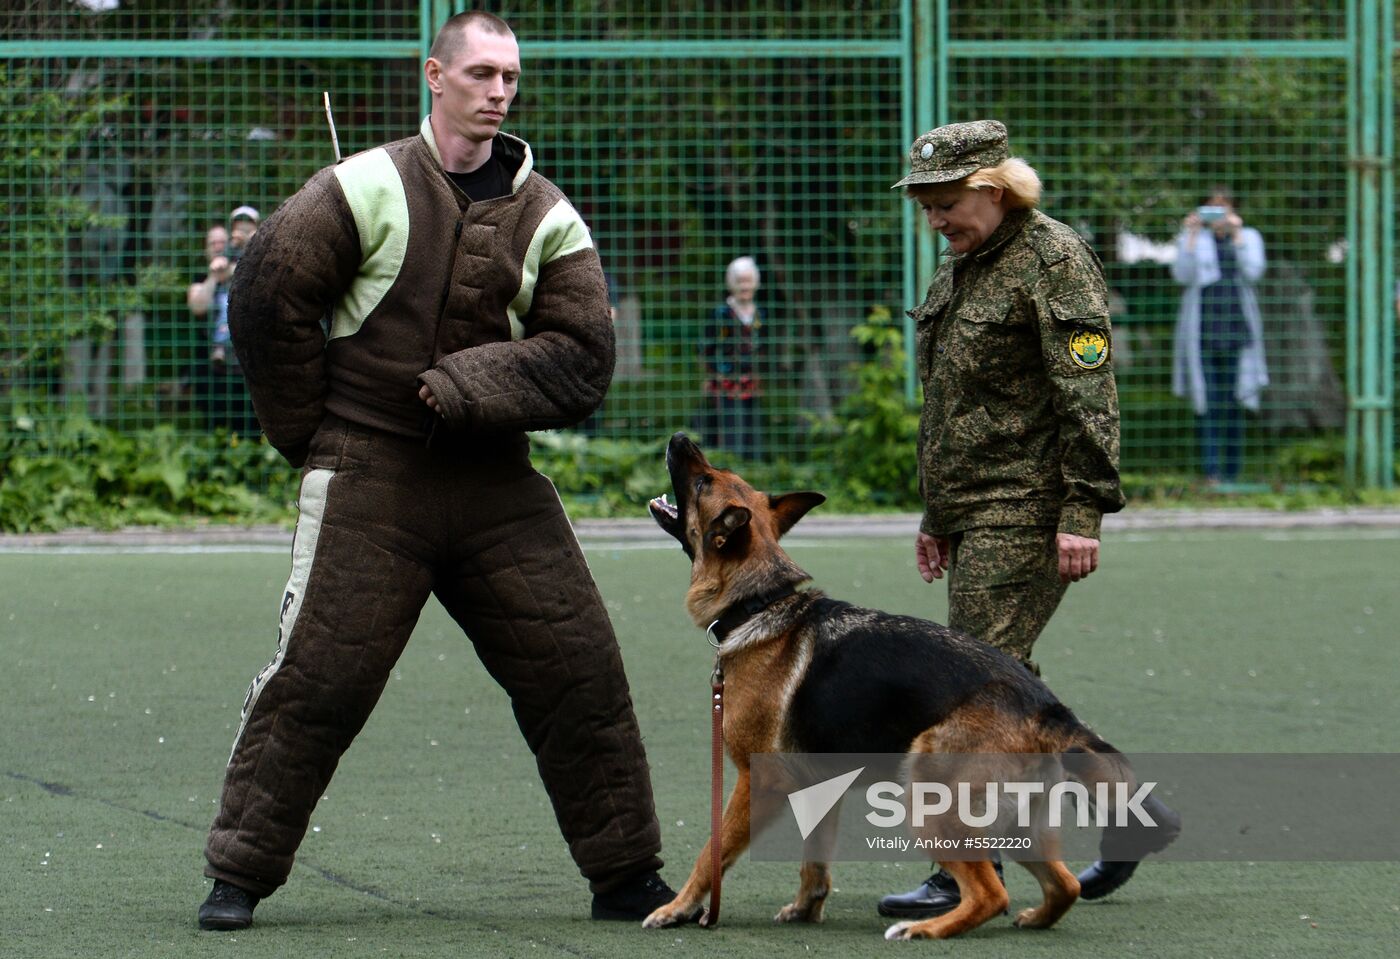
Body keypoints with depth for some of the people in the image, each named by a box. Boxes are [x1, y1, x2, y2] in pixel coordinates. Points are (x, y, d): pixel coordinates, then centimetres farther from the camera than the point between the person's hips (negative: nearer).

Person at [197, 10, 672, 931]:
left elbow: (581, 355, 0)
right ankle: (238, 876, 5)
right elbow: (266, 300, -3)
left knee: (580, 674, 2)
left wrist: (463, 388, -12)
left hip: (498, 487, 3)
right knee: (315, 681, -6)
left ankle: (627, 877, 14)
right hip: (368, 484, -3)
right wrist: (313, 433, 2)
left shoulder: (546, 215, 7)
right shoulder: (367, 189, -3)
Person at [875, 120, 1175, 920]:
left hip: (1027, 511, -10)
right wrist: (935, 514, 24)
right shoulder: (962, 267, 19)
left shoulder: (1053, 260, -10)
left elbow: (1088, 394, -16)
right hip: (974, 510, 10)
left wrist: (1082, 513, -21)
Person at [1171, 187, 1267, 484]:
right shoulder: (1191, 238, 10)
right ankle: (1210, 471, -14)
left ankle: (1232, 472, 6)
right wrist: (1192, 236, -9)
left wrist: (1237, 234, -9)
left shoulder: (1249, 237, 11)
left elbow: (1252, 273, -5)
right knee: (1207, 402, -9)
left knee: (1233, 402, 1)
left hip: (1237, 328, 1)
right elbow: (1182, 275, -4)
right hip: (1202, 329, -1)